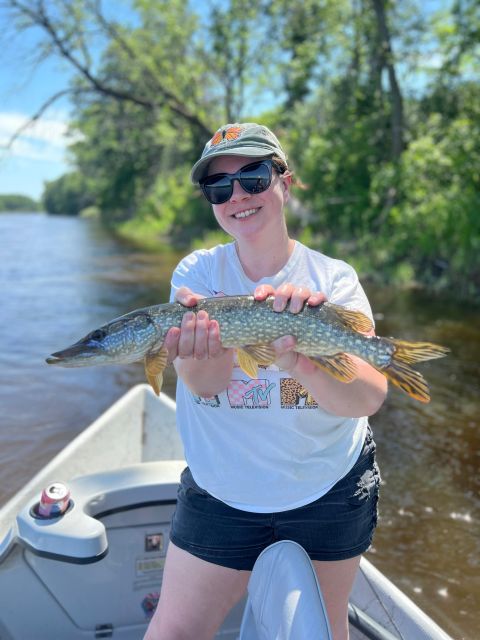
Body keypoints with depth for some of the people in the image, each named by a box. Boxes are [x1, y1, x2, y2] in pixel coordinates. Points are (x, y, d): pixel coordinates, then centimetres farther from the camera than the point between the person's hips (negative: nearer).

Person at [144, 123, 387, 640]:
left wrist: (299, 362, -44)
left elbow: (369, 398, -24)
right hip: (220, 495, 1)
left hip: (331, 492, 0)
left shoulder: (335, 279, -11)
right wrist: (219, 342, -46)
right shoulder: (196, 272, -8)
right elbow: (200, 382, -23)